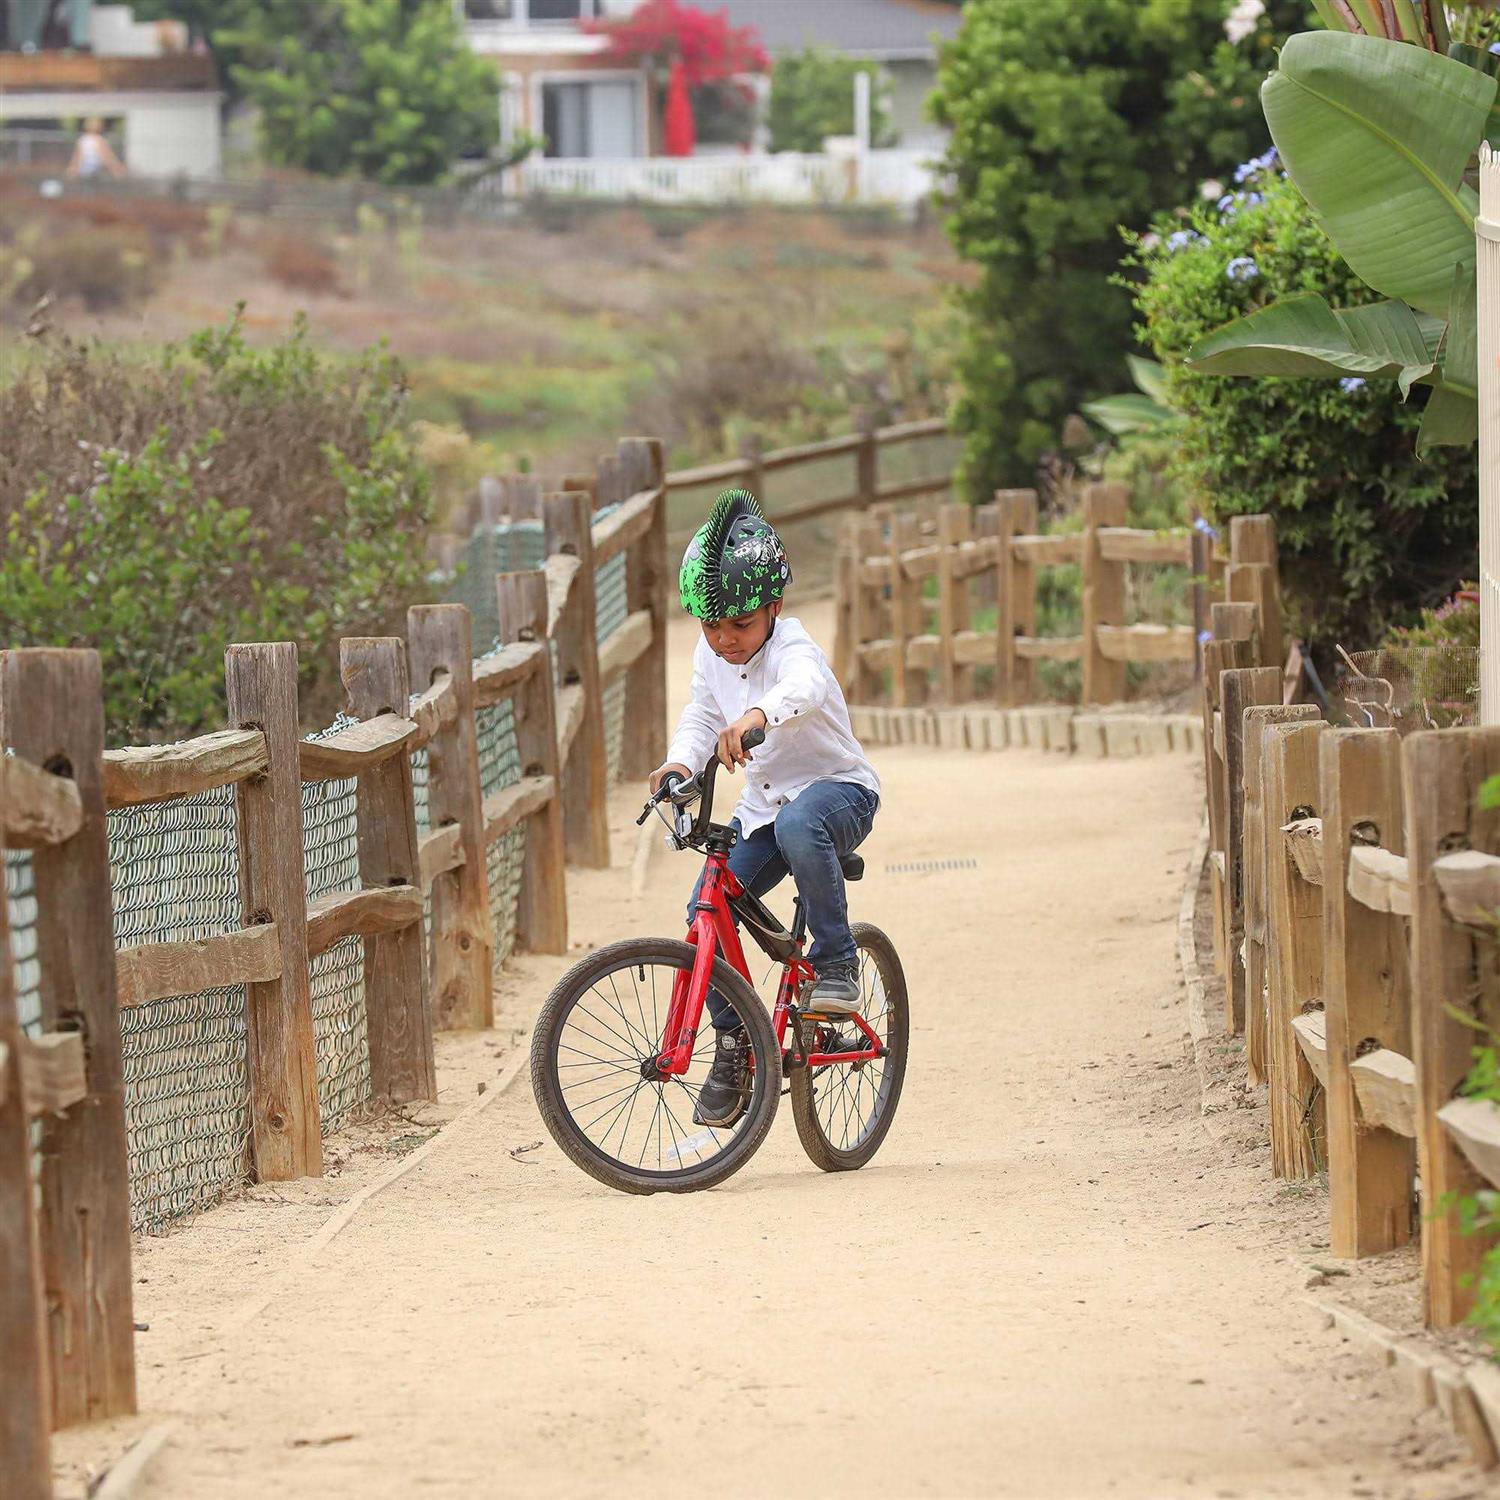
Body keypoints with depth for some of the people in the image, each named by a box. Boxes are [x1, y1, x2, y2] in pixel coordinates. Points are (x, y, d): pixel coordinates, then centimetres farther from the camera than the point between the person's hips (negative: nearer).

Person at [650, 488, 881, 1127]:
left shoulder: (792, 648, -22)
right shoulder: (712, 656, 0)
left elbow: (803, 688, -44)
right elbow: (701, 715, 8)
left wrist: (758, 715, -67)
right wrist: (680, 762, -16)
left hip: (836, 789, -7)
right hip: (763, 803, 7)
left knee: (799, 825, -42)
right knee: (706, 911, -10)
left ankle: (836, 960, -25)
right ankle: (733, 1044, 5)